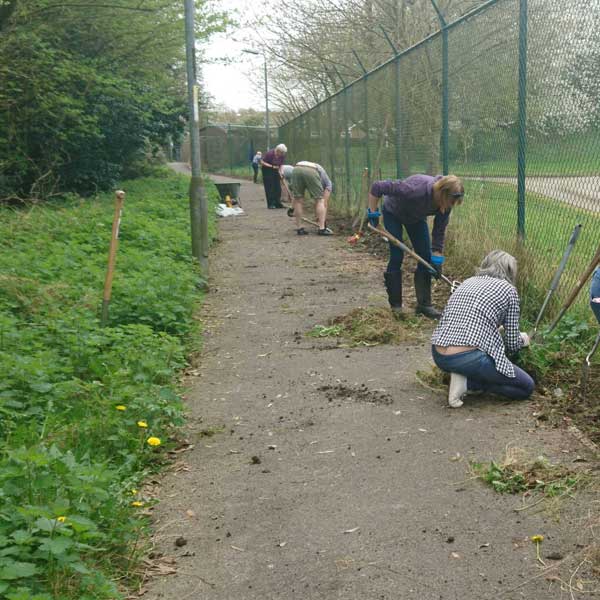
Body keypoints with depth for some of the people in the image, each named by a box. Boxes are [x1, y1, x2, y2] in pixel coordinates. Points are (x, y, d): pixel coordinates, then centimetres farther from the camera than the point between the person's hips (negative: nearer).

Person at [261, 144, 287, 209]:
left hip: (275, 170, 6)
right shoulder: (270, 153, -26)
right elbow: (262, 162, -21)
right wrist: (272, 166, -28)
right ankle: (270, 204, -4)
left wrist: (280, 172, -11)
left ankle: (278, 203, 6)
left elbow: (280, 164, 4)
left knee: (278, 187, 1)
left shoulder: (282, 155, -11)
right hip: (267, 170, -5)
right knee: (269, 188, -8)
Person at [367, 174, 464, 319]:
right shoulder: (416, 189, -43)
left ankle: (424, 304, 5)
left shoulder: (445, 203, -25)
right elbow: (377, 187, -36)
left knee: (425, 257, -2)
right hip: (393, 213, -5)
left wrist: (437, 259, -13)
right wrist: (372, 212, -27)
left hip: (416, 216, 5)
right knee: (397, 257, -11)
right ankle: (395, 304, 2)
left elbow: (439, 232, -12)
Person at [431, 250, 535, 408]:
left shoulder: (467, 282, 21)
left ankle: (463, 376, 9)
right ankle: (468, 382, -4)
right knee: (527, 387, 12)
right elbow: (512, 344, 8)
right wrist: (522, 339, 30)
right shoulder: (508, 289, 5)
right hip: (469, 358, -7)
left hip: (439, 357, 7)